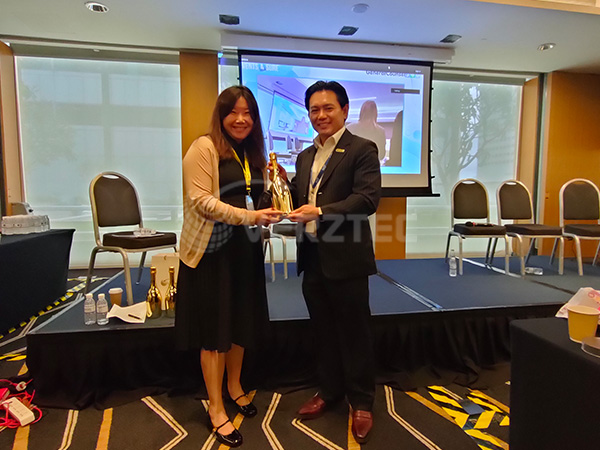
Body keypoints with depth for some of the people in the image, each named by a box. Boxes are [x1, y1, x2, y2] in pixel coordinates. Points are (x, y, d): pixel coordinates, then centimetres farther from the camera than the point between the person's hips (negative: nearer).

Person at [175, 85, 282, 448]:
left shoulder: (254, 152, 12)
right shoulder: (203, 148, -9)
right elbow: (201, 201, -18)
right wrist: (249, 216, -28)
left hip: (246, 249, 6)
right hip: (213, 250, -6)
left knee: (243, 323, 17)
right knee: (215, 328, 5)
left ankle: (235, 386, 40)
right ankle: (216, 409, 23)